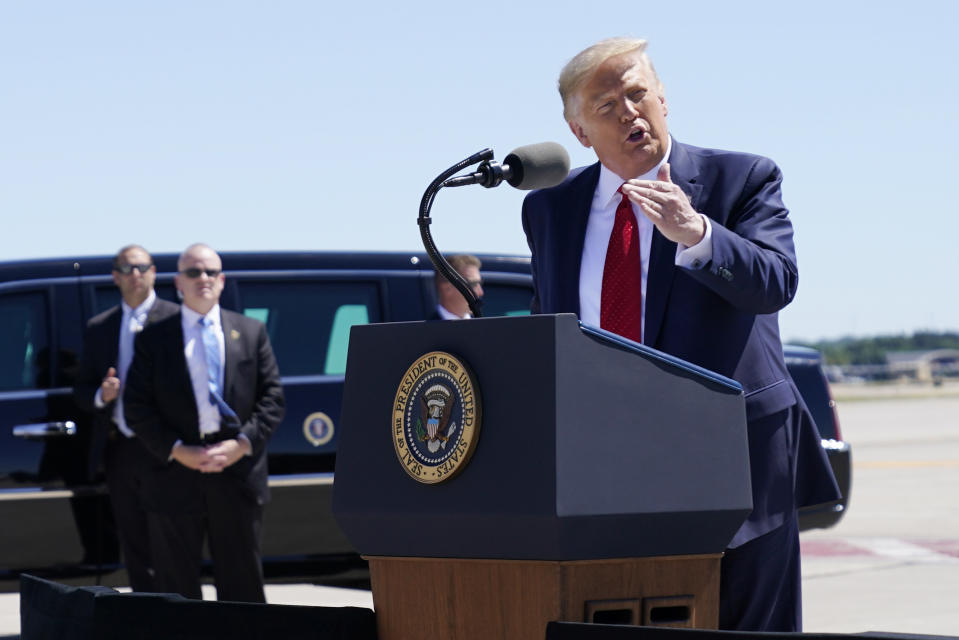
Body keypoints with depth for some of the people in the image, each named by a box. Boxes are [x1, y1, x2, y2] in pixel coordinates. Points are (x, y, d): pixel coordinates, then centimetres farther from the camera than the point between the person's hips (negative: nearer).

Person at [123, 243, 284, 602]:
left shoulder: (252, 333, 11)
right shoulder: (153, 338, 7)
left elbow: (272, 397, 6)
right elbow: (136, 407, 1)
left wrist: (243, 443, -9)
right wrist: (177, 451, -11)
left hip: (238, 476, 1)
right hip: (176, 480, -1)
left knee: (243, 586, 6)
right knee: (176, 591, 3)